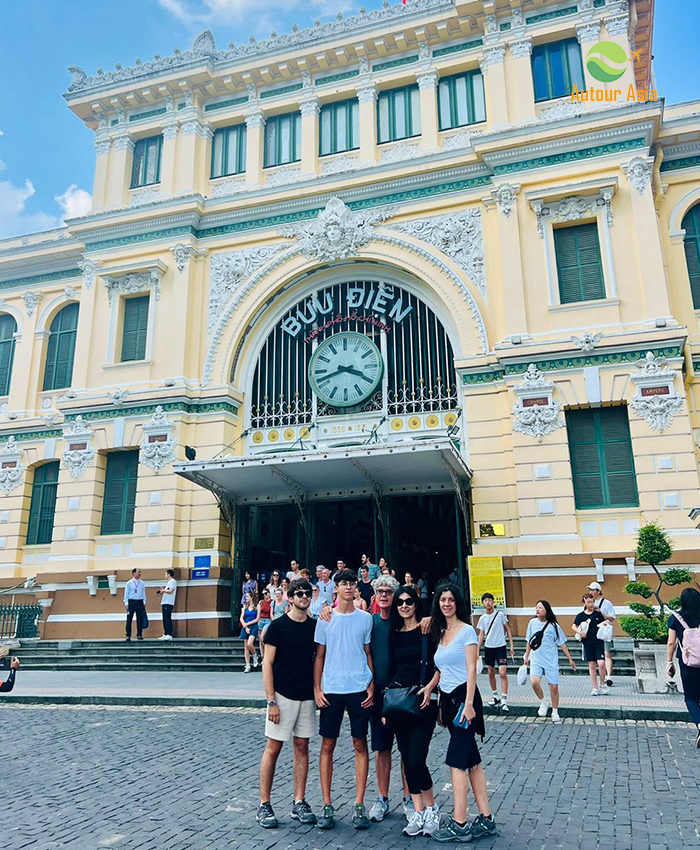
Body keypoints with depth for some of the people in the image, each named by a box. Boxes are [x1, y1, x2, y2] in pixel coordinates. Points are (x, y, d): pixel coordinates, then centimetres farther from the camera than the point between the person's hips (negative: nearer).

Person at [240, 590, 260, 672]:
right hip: (245, 627, 5)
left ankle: (255, 655, 8)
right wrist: (246, 627, -6)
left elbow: (257, 619, -7)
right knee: (246, 647, 3)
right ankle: (247, 666, 8)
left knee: (249, 644, -22)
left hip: (253, 627, -5)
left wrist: (247, 624, -10)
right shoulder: (245, 606, 10)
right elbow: (241, 619, 6)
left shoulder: (257, 606, -3)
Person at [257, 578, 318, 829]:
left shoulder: (315, 626, 6)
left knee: (302, 746, 10)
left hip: (307, 696, 4)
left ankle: (299, 803, 20)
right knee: (273, 748, 1)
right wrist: (271, 701, -12)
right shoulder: (278, 626, -7)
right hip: (283, 695, -4)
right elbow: (267, 664, -8)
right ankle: (264, 805, 12)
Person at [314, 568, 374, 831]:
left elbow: (368, 654, 8)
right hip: (331, 689, 0)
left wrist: (371, 685, 1)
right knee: (328, 745, 4)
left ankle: (359, 805, 12)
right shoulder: (325, 619, 4)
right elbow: (319, 656, 6)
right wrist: (317, 688, -1)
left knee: (360, 744, 3)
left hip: (359, 689, 0)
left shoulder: (365, 618, 4)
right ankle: (327, 805, 14)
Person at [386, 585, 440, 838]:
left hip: (423, 701, -5)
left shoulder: (428, 631, -4)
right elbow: (391, 669, 13)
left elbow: (438, 665, -5)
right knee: (407, 760, 8)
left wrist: (429, 688, -17)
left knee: (417, 760, -8)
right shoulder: (394, 635, 10)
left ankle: (431, 808, 14)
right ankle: (418, 813, 20)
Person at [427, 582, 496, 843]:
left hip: (463, 697, -8)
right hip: (448, 700, 8)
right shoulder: (441, 633, 13)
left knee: (456, 760, -7)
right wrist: (429, 687, 4)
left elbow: (471, 669, -13)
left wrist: (468, 703, -19)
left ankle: (459, 825, -1)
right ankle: (486, 819, 18)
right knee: (471, 760, 11)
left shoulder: (466, 631, -9)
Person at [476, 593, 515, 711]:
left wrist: (511, 645, -2)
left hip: (500, 647, -3)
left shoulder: (500, 614, -3)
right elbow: (481, 635, 8)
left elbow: (507, 629, 3)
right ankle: (495, 696, 29)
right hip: (488, 648, 3)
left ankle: (504, 700, -10)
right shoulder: (482, 618, 3)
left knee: (502, 673, -12)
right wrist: (477, 651, 4)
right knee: (491, 673, 12)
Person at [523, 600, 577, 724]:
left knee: (554, 687, 1)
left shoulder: (553, 625, -5)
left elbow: (562, 643, 1)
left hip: (551, 661, -1)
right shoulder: (532, 623, 3)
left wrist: (570, 659, 0)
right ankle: (543, 703, 6)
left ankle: (555, 713, 21)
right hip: (536, 660, 1)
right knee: (534, 682, -21)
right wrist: (526, 656, 19)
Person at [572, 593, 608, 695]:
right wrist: (579, 632, -13)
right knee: (591, 665, 5)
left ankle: (602, 684, 10)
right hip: (587, 643, 1)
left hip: (599, 642, -1)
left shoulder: (598, 614, 2)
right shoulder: (581, 615, 3)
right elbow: (573, 626, 5)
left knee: (601, 663, -14)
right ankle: (595, 688, 14)